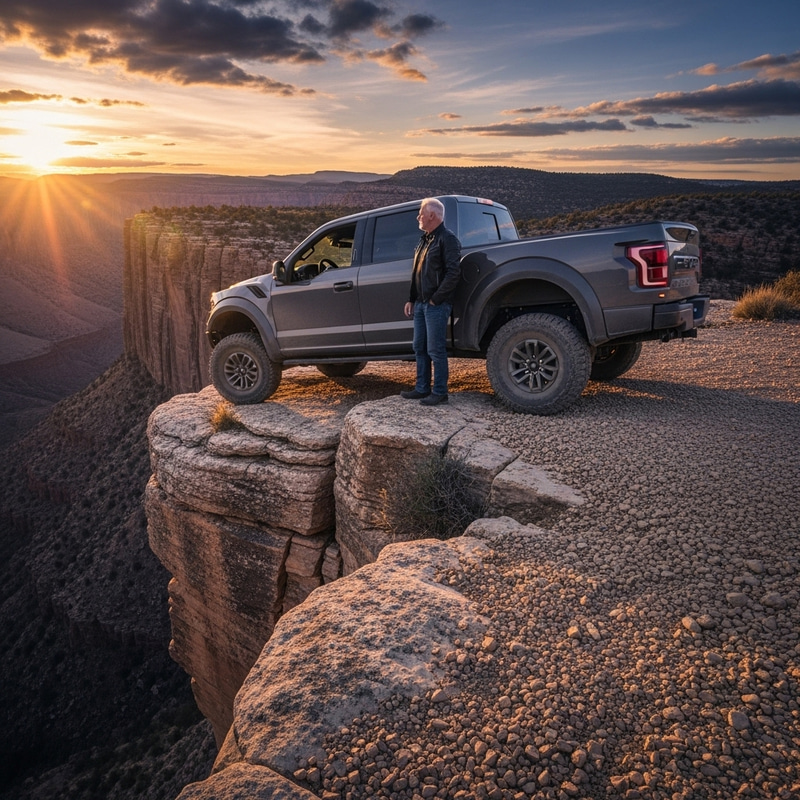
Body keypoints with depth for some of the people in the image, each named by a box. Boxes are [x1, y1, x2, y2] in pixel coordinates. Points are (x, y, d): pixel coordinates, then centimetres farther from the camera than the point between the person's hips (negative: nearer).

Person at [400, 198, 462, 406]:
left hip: (436, 305, -9)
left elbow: (453, 273, -19)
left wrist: (436, 298, -18)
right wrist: (411, 299, 17)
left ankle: (440, 392, 3)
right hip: (420, 303, 9)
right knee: (420, 348, 13)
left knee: (436, 350, -5)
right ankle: (422, 388, 22)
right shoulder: (425, 240, 19)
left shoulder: (447, 239, -10)